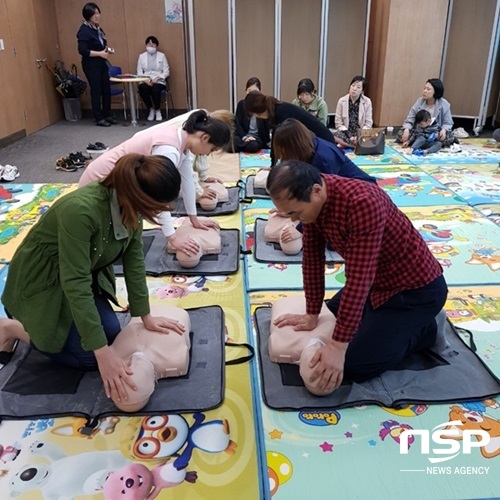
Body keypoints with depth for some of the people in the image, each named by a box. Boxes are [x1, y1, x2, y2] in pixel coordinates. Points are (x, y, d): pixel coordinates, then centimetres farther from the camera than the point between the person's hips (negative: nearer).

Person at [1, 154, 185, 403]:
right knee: (89, 356, -7)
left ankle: (42, 323, 24)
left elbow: (134, 260, -7)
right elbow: (75, 283, -36)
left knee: (112, 335, 6)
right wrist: (102, 353, -35)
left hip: (85, 275, 7)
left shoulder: (128, 203, -15)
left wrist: (146, 316, -5)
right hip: (42, 285, -7)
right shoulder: (80, 210, -38)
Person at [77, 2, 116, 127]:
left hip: (102, 64, 8)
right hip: (91, 65, -8)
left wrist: (107, 49, 3)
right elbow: (82, 50, -21)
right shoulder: (84, 30, -15)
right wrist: (100, 53, -21)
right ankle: (99, 119, 8)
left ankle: (107, 115, 22)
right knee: (96, 91, -1)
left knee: (106, 90, 10)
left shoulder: (98, 28, 10)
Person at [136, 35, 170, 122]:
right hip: (146, 81, 1)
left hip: (159, 82, -1)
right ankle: (151, 109, -11)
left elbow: (166, 72, 3)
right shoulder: (142, 56, 12)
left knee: (155, 89, -36)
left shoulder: (162, 56, 9)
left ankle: (157, 110, -11)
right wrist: (146, 81, -12)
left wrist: (157, 79, -13)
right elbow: (139, 72, 7)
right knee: (142, 88, -33)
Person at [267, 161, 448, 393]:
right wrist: (312, 315, 1)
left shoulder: (362, 203, -36)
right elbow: (312, 257, -2)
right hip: (377, 280, 8)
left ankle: (426, 330, 8)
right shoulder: (312, 197, -10)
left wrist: (338, 346, -29)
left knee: (354, 365, -8)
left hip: (416, 288, -8)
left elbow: (358, 280, -34)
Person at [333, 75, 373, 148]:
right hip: (345, 133, 0)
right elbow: (338, 123, -3)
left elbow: (368, 124, 0)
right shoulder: (342, 101, 0)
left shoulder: (367, 102, 0)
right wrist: (349, 136, -17)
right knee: (336, 134, -34)